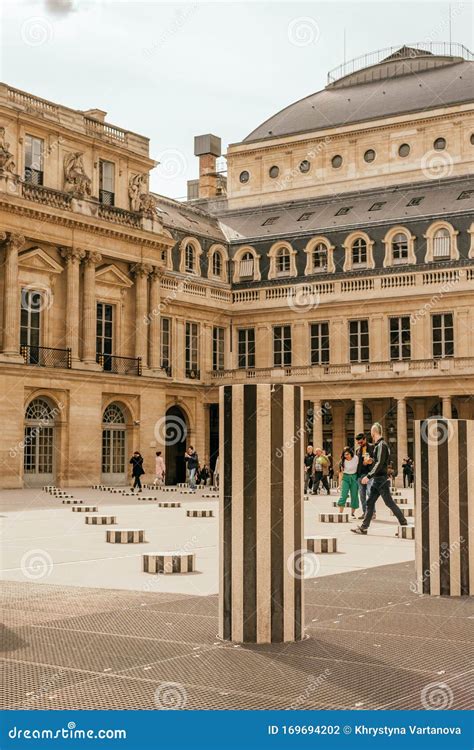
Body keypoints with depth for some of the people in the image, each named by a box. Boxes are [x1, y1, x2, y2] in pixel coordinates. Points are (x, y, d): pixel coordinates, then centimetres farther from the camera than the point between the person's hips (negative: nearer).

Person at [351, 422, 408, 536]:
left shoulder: (381, 445, -16)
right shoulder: (378, 445, 14)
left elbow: (380, 464, -23)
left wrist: (368, 476, -25)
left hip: (381, 479, -10)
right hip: (376, 479, 10)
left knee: (389, 503, -3)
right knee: (370, 502, 7)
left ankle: (404, 523, 5)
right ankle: (363, 527, 8)